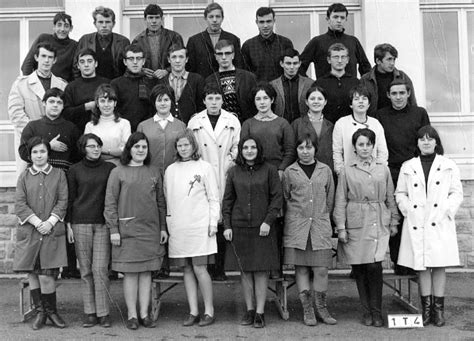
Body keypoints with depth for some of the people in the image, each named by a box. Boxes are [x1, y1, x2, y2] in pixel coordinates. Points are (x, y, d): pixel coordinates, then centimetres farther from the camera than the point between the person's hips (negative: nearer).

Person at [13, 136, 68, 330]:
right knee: (32, 274, 5)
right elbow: (20, 204, 1)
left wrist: (50, 222, -11)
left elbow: (63, 202, 1)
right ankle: (39, 312, 18)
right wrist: (37, 222, -10)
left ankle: (51, 312, 11)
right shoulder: (24, 177, 9)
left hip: (52, 232, -2)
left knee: (46, 276, -8)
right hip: (29, 232, 2)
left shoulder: (58, 174, 8)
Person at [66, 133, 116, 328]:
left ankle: (103, 313, 2)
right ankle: (90, 313, 11)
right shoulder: (75, 170, 8)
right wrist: (68, 225, 3)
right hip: (81, 223, 1)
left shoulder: (110, 168, 6)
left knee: (100, 268, -6)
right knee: (85, 270, 3)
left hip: (103, 224, -1)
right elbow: (70, 198, 9)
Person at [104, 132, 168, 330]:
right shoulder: (118, 173, 1)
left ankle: (144, 314, 14)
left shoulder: (154, 173, 11)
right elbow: (110, 203, -2)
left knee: (146, 272, 6)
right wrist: (113, 229, -7)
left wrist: (163, 227, 10)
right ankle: (132, 315, 10)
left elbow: (161, 202, 14)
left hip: (151, 230, 3)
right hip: (127, 230, -3)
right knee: (130, 272, 1)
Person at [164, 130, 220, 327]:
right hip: (178, 228, 4)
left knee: (199, 268, -6)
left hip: (200, 227, -4)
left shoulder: (204, 167, 2)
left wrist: (213, 222, -6)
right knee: (187, 270, 7)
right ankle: (193, 312, 14)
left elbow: (213, 198, 1)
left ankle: (209, 311, 7)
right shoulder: (170, 170, 12)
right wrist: (168, 225, 10)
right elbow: (167, 199, 16)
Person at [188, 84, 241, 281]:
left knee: (222, 221, -3)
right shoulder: (194, 122, 11)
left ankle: (219, 268, 5)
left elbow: (238, 147, 11)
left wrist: (230, 161, -1)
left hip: (225, 177, 0)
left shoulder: (232, 121, 11)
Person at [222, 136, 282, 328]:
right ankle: (249, 310, 16)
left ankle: (260, 312, 7)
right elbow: (227, 201, 9)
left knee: (261, 270, 0)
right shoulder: (234, 172, 7)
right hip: (239, 227, 2)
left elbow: (277, 197, 0)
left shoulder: (269, 170, 2)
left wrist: (268, 221, -9)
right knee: (244, 271, 6)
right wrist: (227, 226, 2)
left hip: (262, 228, -2)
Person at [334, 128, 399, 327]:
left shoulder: (383, 169, 9)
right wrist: (341, 227, -3)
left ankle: (376, 312, 4)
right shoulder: (347, 171, 4)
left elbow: (390, 198, 14)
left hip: (379, 223, 0)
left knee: (374, 266, -10)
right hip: (356, 224, 0)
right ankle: (366, 312, 17)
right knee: (359, 269, 3)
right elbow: (340, 201, 3)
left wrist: (394, 222, 11)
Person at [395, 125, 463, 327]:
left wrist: (447, 211, -8)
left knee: (440, 266, 1)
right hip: (416, 224, 1)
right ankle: (426, 309, 13)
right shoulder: (407, 167, 11)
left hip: (440, 223, 0)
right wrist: (408, 210, -4)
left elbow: (456, 193, 6)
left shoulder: (449, 166, 8)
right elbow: (400, 194, 11)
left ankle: (438, 310, 10)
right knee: (422, 267, 4)